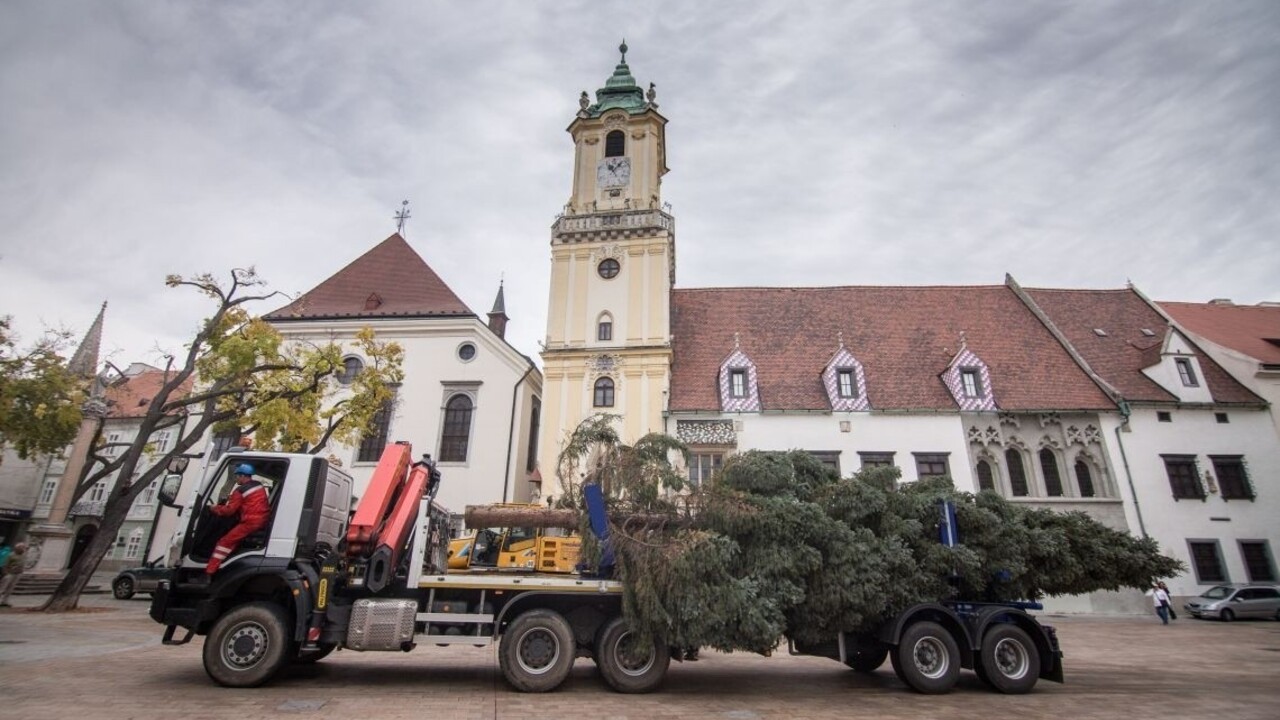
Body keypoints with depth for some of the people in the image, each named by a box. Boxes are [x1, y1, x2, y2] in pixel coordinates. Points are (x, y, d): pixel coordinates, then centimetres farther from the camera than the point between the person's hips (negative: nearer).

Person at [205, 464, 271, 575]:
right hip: (263, 521, 9)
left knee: (224, 542, -4)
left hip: (250, 522, -9)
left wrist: (214, 509, 10)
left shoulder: (240, 491, -8)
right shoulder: (259, 486, 15)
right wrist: (232, 498, 26)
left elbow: (229, 510, -6)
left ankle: (208, 572, -7)